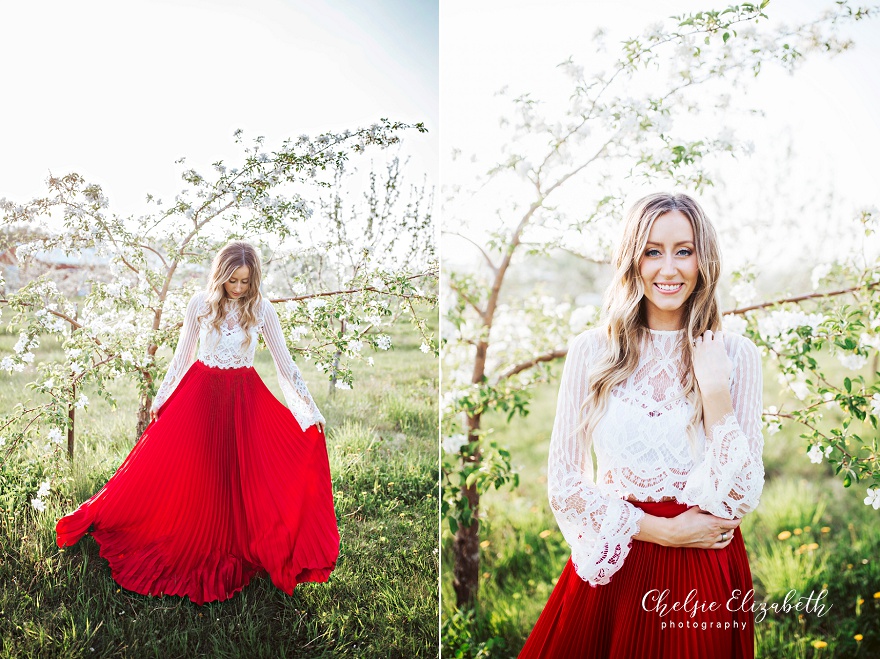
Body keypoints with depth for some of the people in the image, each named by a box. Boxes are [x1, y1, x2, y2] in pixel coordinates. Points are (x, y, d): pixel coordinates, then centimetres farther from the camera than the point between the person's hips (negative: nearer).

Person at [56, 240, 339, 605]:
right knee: (188, 474, 3)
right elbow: (181, 355, 7)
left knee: (243, 476, 1)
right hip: (200, 394, 1)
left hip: (244, 399, 0)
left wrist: (310, 407, -3)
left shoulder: (261, 309, -6)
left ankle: (238, 554, 19)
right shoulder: (200, 304, -4)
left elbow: (285, 363, -2)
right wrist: (160, 397, 11)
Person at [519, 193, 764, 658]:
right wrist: (664, 531, -10)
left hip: (707, 577, 1)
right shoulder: (592, 351, -6)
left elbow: (741, 498, -9)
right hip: (613, 569, 0)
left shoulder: (736, 355, -4)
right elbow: (564, 485, -5)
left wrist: (715, 389, -17)